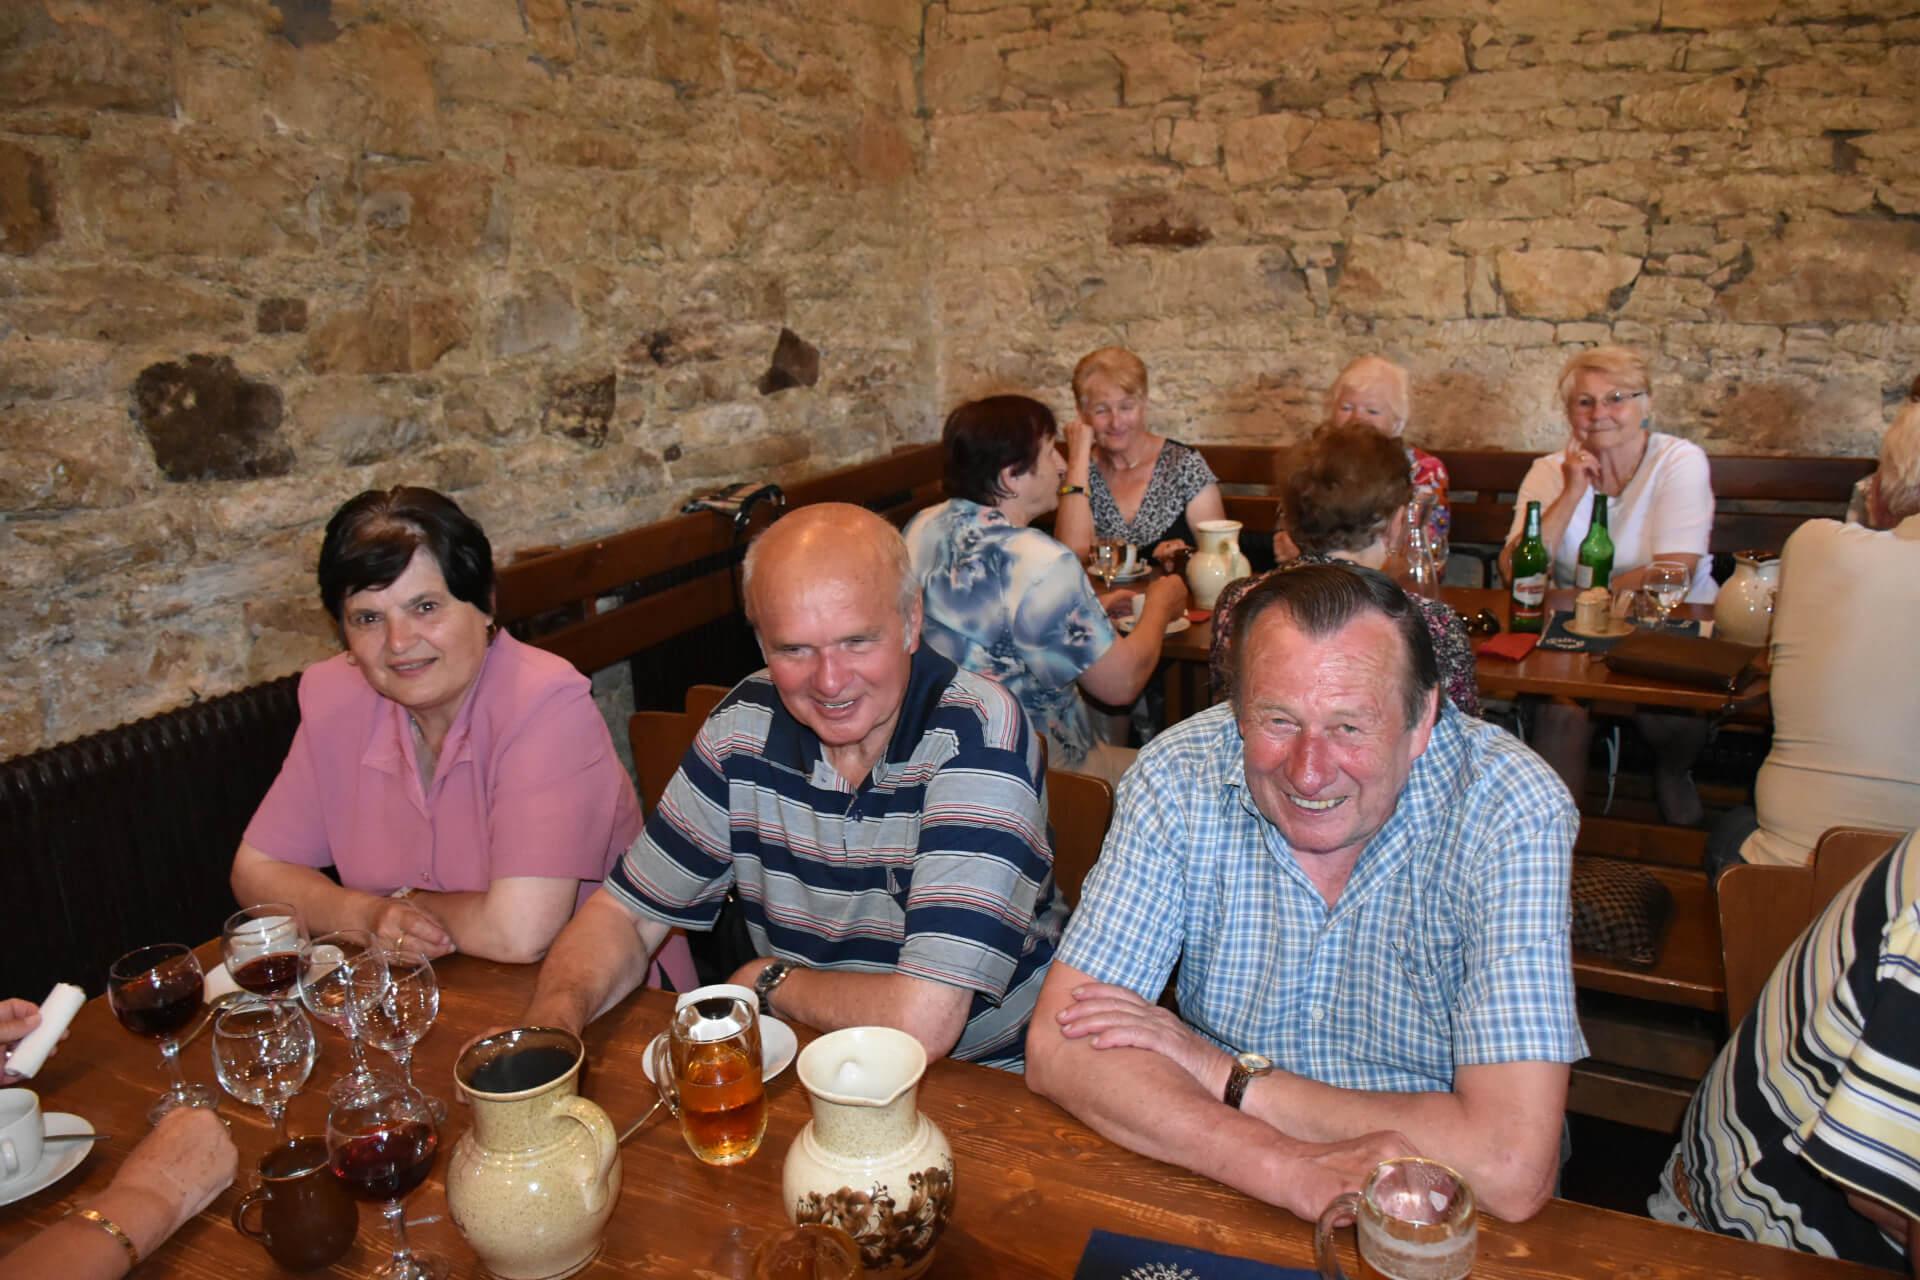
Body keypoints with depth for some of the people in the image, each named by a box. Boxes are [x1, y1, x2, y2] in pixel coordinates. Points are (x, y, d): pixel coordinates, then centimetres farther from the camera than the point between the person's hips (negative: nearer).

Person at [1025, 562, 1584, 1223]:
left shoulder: (1515, 812, -21)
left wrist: (1224, 1073, -20)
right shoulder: (1179, 777, -15)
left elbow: (1513, 1169, -27)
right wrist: (1292, 1169, -30)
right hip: (1215, 1196, 1)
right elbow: (1058, 1048, -17)